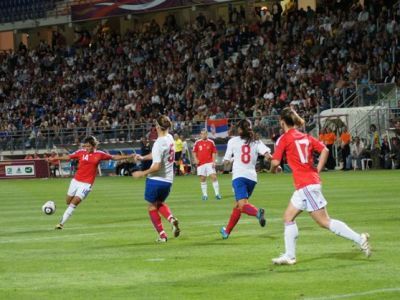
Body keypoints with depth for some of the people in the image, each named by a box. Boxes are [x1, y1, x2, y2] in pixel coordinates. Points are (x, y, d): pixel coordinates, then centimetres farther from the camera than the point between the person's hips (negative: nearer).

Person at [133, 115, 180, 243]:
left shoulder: (159, 143, -22)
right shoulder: (170, 138, 3)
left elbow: (156, 166, -24)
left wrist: (142, 173, -13)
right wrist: (143, 157, 12)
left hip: (156, 179, -7)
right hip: (168, 180, 7)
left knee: (152, 206, 11)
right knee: (160, 203, 26)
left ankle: (162, 235, 9)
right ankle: (172, 219, -2)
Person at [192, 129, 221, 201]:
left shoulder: (211, 142, 3)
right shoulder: (197, 143, 5)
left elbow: (214, 152, 4)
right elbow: (194, 152, 12)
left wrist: (213, 162, -4)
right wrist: (195, 159, -5)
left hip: (209, 163, -1)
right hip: (200, 163, 1)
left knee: (214, 177, -10)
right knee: (202, 179, 4)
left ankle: (217, 194, -6)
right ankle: (204, 194, 13)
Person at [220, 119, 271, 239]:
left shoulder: (233, 141, 6)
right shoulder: (257, 142, 10)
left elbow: (226, 161, 11)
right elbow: (267, 154, -8)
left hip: (239, 176, -4)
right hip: (252, 177, 4)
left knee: (242, 204, -19)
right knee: (238, 205, 19)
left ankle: (257, 212, -50)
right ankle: (227, 231, 30)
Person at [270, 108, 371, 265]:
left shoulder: (284, 139, -6)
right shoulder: (306, 137, 13)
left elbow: (275, 162, -11)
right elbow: (325, 150, 6)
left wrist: (273, 169, 11)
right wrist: (317, 171, 9)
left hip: (305, 185, -8)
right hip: (312, 181, 8)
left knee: (325, 221, -4)